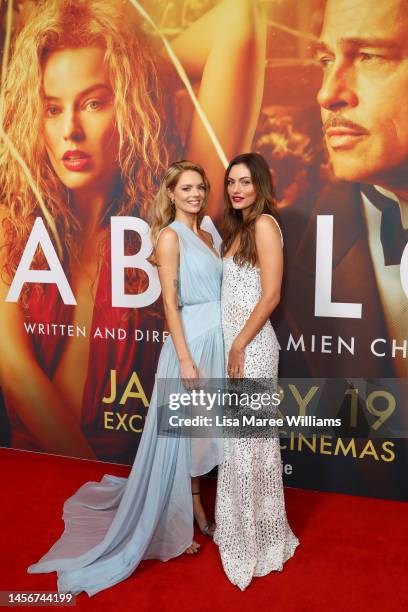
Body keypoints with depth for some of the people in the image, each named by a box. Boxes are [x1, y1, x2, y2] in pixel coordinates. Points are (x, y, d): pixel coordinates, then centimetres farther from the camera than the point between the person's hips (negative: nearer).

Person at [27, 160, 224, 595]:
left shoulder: (205, 235, 13)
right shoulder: (170, 236, -9)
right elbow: (170, 301, -14)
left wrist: (224, 346, 11)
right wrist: (185, 358, -18)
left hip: (217, 341, 8)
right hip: (190, 341, -7)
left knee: (202, 436, 15)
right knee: (178, 436, 4)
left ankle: (196, 514, 31)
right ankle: (171, 526, 20)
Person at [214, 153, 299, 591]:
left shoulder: (264, 223, -11)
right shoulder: (239, 227, 15)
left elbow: (270, 295, -17)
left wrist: (240, 346, -16)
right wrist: (232, 345, 12)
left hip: (251, 343, -9)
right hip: (232, 339, 9)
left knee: (251, 440, 1)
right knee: (237, 439, 16)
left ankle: (259, 541, 17)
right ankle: (240, 527, 31)